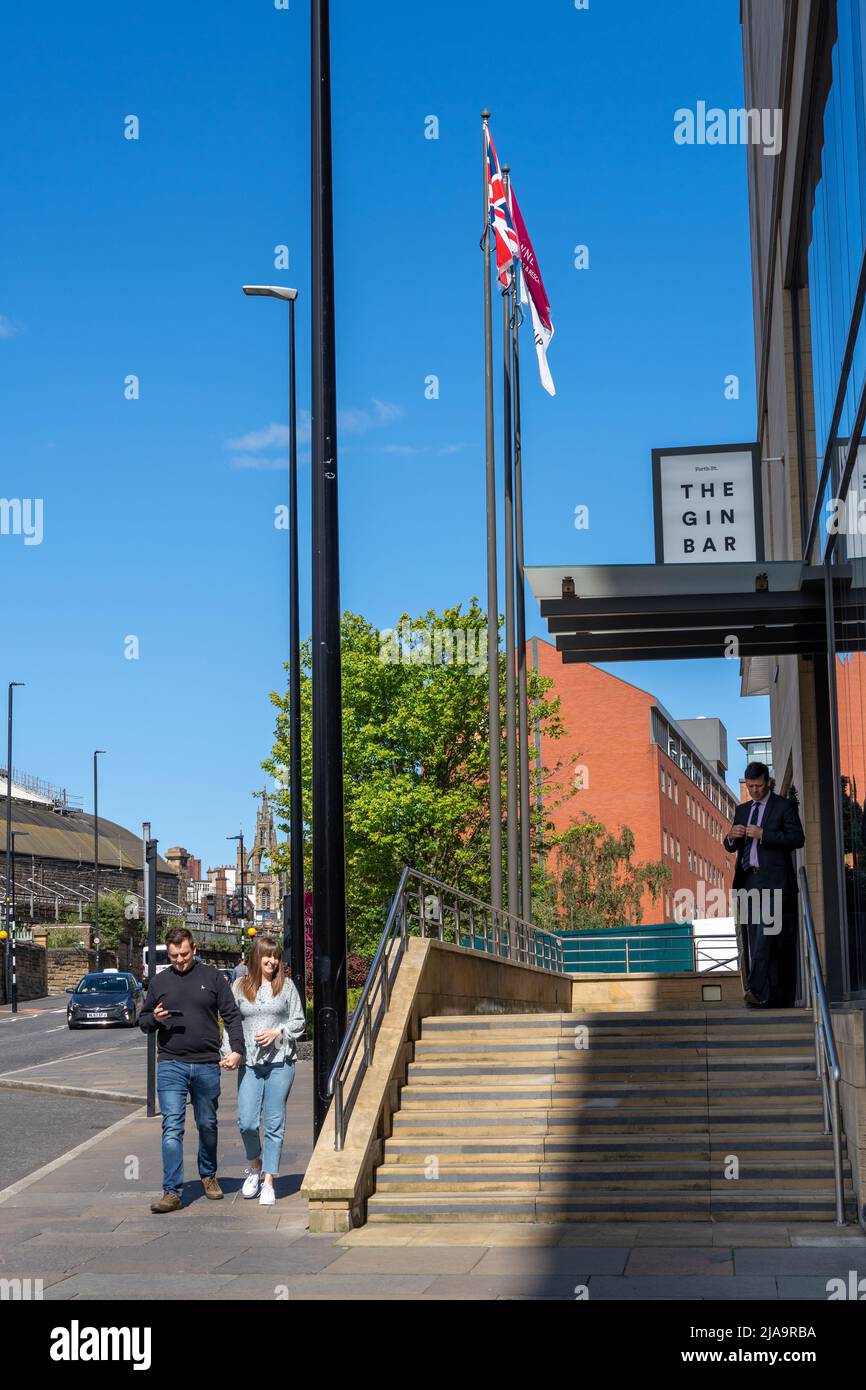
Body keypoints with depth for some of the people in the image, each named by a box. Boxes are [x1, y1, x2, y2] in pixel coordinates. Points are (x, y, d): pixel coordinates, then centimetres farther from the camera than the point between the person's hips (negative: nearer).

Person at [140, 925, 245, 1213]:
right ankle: (172, 1192, -10)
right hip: (171, 1065, 0)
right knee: (172, 1127, -9)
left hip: (207, 1065, 0)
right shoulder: (159, 981, 9)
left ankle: (208, 1176, 35)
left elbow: (231, 1015, 3)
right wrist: (154, 1019, -8)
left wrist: (236, 1049, -10)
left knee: (207, 1125, 14)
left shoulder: (212, 976, 4)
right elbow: (143, 1022, 16)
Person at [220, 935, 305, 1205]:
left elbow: (299, 1021, 7)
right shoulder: (239, 986, 7)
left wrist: (278, 1032, -9)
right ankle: (255, 1166, 22)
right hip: (249, 1062, 1)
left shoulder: (286, 985, 5)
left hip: (280, 1061, -1)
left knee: (274, 1123, 1)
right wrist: (228, 1053, -3)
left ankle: (268, 1182, 9)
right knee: (246, 1122, -6)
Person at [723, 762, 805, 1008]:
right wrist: (732, 836, -4)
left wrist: (763, 835, -15)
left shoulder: (784, 806, 3)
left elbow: (798, 839, -8)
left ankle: (758, 989, -27)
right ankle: (773, 995, 4)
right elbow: (731, 847, 20)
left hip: (774, 880, -6)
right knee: (758, 940, 3)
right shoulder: (742, 810, 21)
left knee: (766, 933, -18)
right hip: (749, 880, 6)